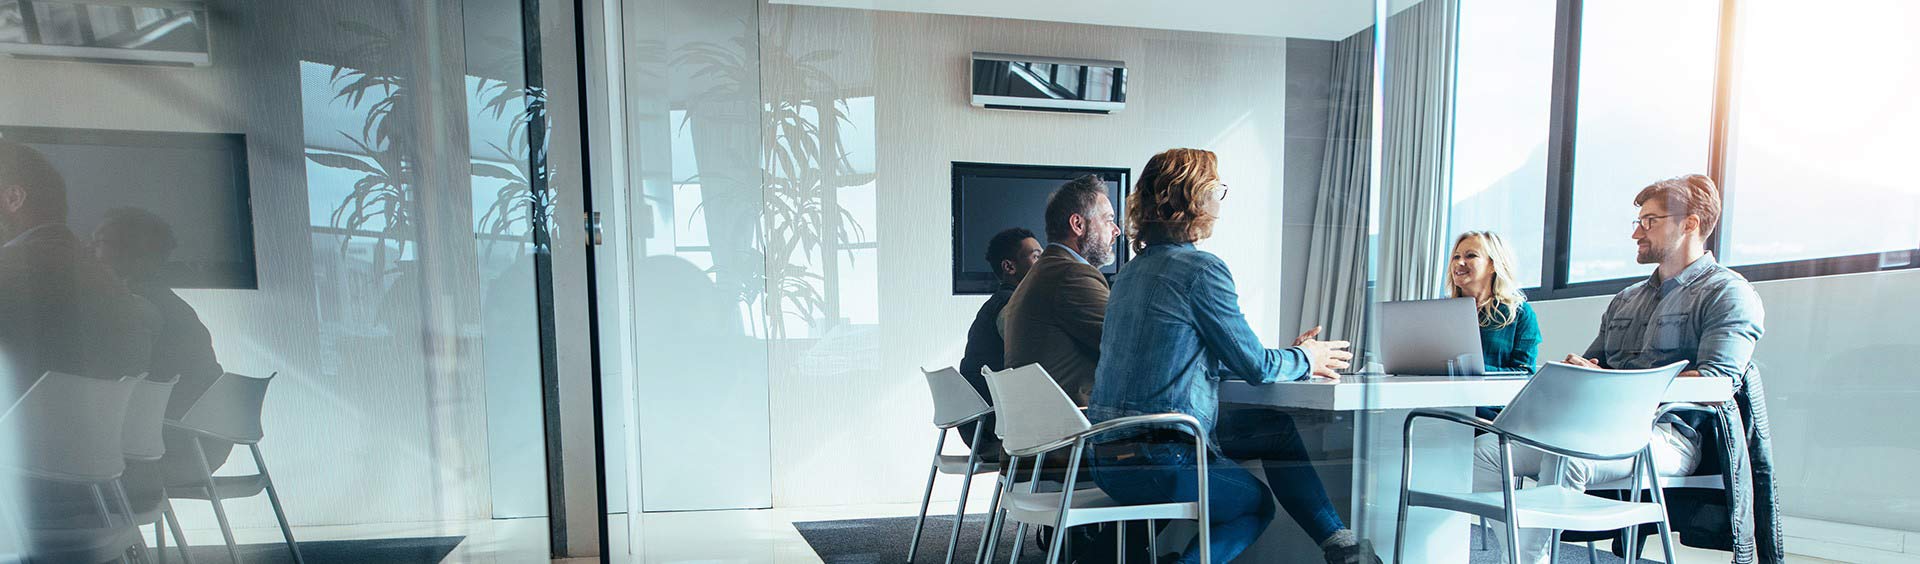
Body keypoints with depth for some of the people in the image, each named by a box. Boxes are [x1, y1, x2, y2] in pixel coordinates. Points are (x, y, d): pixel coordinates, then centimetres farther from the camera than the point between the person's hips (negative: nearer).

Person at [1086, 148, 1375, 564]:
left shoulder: (1136, 269, 13)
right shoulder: (1201, 269, -15)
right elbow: (1254, 365, -8)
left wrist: (1290, 356, 24)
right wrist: (1304, 361, 14)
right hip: (1157, 462, -8)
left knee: (1277, 428, 19)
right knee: (1259, 503, 21)